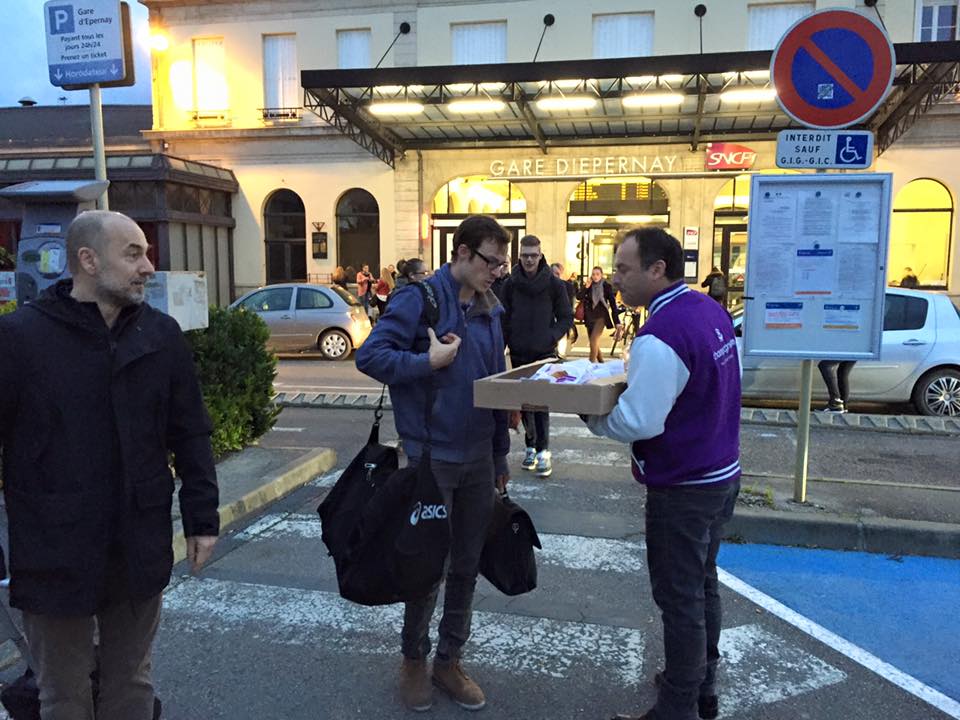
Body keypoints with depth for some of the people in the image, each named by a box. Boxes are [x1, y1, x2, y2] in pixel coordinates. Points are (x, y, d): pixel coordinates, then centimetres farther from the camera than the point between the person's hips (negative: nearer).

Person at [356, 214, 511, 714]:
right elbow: (369, 356, -17)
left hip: (479, 460, 6)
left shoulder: (492, 310, 9)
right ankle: (413, 662, 31)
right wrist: (428, 361, -21)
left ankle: (449, 662, 33)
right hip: (431, 458, -6)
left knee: (467, 566, 14)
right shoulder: (419, 299, -12)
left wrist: (501, 453, 16)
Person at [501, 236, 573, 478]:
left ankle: (543, 451, -2)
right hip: (518, 354, 3)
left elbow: (567, 318, 1)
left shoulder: (554, 284, -3)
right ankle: (531, 446, 21)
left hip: (544, 354, -3)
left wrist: (551, 337, -12)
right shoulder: (510, 284, 2)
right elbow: (504, 319, 7)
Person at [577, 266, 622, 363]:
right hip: (589, 317, 4)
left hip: (601, 316, -4)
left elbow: (613, 304, -4)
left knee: (594, 340, -19)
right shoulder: (588, 286, 2)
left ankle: (592, 362, -13)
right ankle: (600, 360, 28)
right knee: (593, 342, 9)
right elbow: (579, 297, -8)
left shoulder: (607, 286, -5)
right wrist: (586, 287, -20)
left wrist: (617, 322, -8)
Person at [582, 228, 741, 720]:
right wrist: (636, 383, 11)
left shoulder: (660, 336, -27)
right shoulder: (710, 310, 2)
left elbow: (638, 422, -27)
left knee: (679, 599, 6)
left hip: (683, 490, -9)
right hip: (723, 474, 9)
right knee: (702, 584, 23)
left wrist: (590, 415, -11)